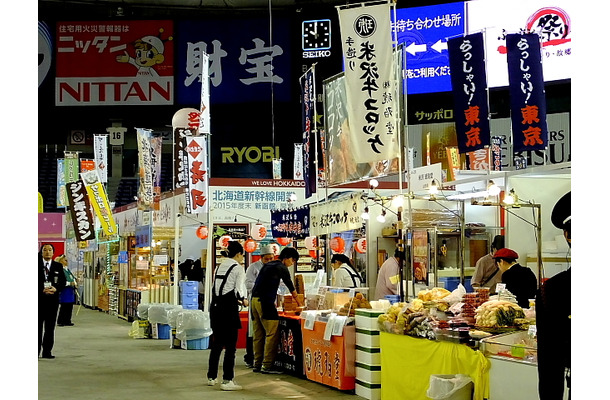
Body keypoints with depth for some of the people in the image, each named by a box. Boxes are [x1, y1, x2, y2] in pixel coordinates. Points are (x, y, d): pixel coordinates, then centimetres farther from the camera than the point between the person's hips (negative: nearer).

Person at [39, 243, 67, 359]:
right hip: (38, 298, -2)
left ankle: (47, 351, 9)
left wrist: (56, 289, -12)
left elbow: (63, 282, 7)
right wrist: (42, 290, -15)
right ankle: (36, 351, 4)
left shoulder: (58, 266, 10)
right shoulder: (37, 264, 3)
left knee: (50, 327, 4)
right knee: (38, 326, 0)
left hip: (53, 299, 2)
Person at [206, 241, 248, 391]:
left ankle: (211, 377, 25)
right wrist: (243, 300, 11)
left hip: (215, 305, 7)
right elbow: (239, 289, -11)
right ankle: (227, 380, -4)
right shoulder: (238, 268, -6)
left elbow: (214, 287, 15)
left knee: (217, 344, 17)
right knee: (230, 346, -3)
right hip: (228, 308, -7)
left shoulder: (220, 267, 14)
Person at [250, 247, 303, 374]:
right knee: (272, 333, -8)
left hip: (255, 300, 9)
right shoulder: (281, 267, -3)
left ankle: (257, 364, 13)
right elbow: (290, 286, 3)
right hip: (265, 301, -9)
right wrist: (299, 303, 14)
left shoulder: (267, 265, 23)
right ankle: (267, 366, -10)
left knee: (258, 334, 11)